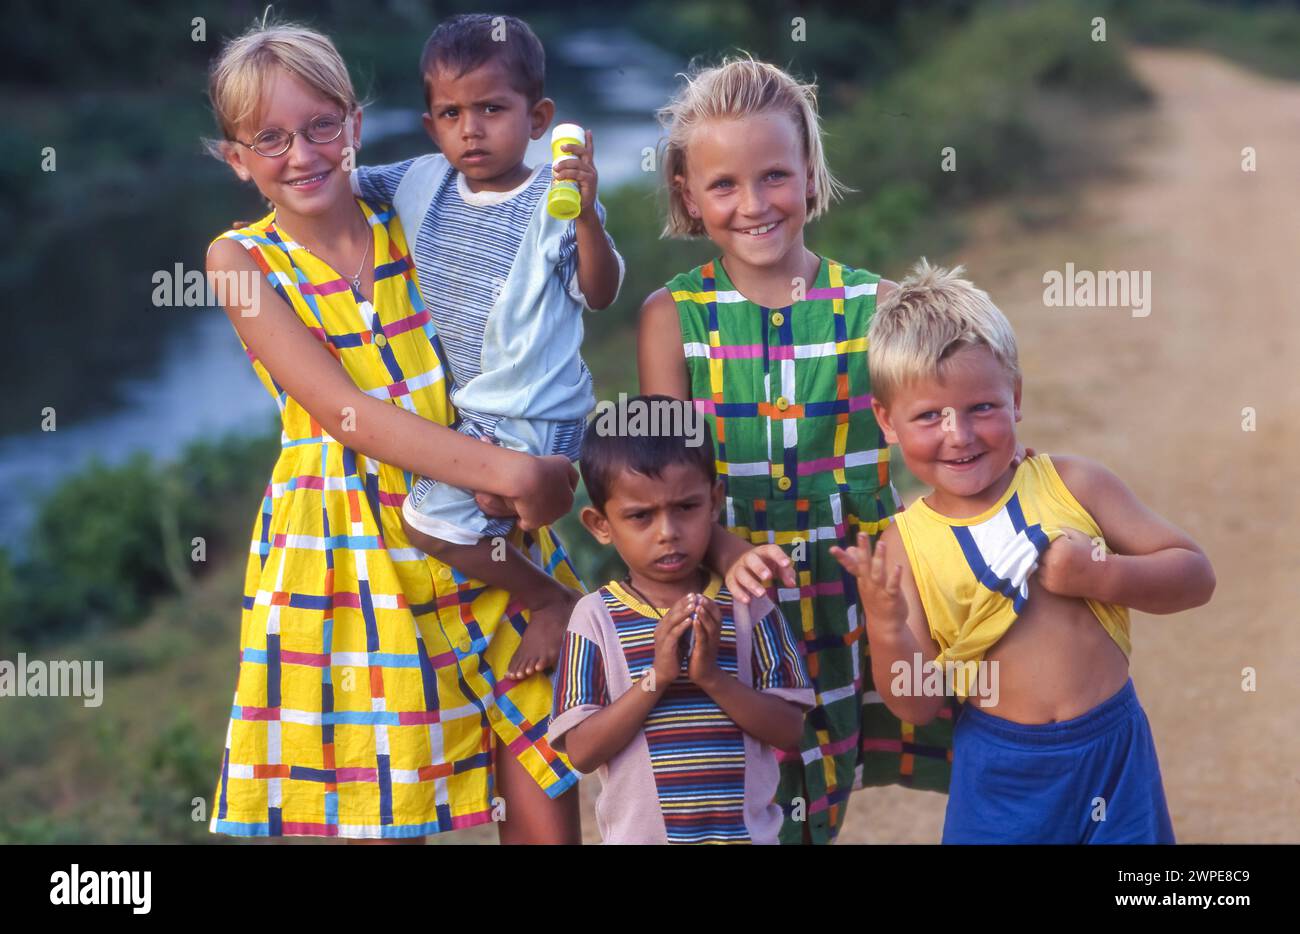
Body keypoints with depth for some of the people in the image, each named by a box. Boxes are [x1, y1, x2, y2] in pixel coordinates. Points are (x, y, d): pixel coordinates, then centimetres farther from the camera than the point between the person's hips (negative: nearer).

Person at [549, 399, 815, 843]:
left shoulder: (747, 605, -5)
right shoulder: (596, 617, -7)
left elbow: (789, 730, -7)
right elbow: (582, 751, -12)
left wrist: (713, 678, -19)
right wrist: (656, 679, -20)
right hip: (639, 833, -1)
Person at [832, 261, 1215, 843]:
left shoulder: (1072, 484, -6)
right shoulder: (906, 545, -6)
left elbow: (1196, 576, -1)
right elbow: (917, 705, -6)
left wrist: (1104, 576, -18)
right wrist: (885, 626, -25)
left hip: (1115, 751, 1)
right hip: (1002, 777, 0)